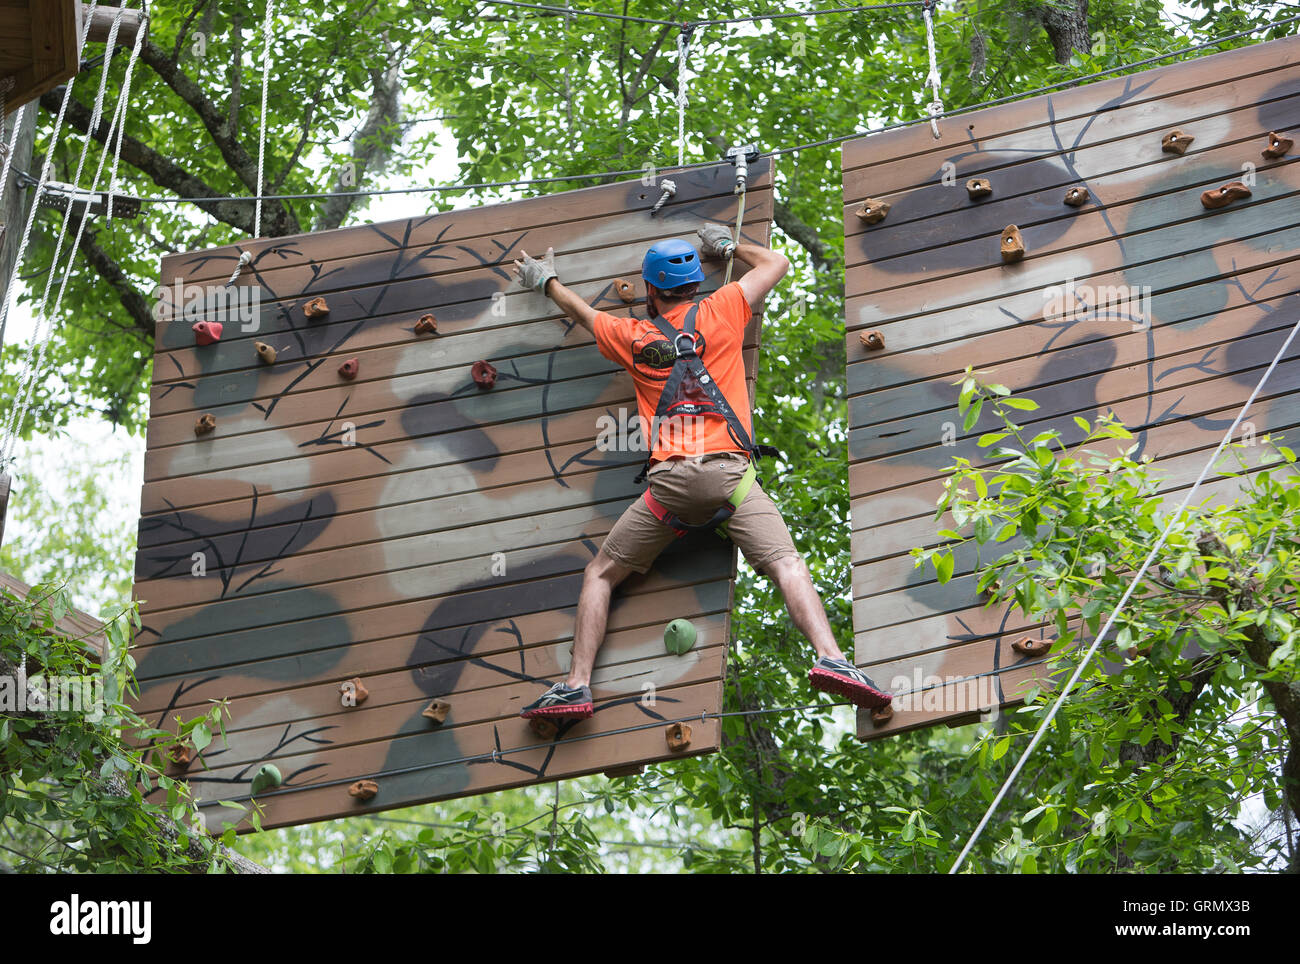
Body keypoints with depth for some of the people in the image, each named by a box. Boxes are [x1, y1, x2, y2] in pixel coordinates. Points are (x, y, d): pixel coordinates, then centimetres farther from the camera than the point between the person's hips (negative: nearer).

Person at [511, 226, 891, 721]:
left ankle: (575, 685, 2)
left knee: (600, 575, 13)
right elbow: (776, 263, 29)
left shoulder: (633, 336, 17)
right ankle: (830, 658, -33)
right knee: (787, 565, -10)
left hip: (668, 477, 1)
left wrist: (545, 280, 57)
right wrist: (727, 245, 45)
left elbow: (580, 310, 38)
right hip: (729, 471, -1)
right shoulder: (721, 311, 14)